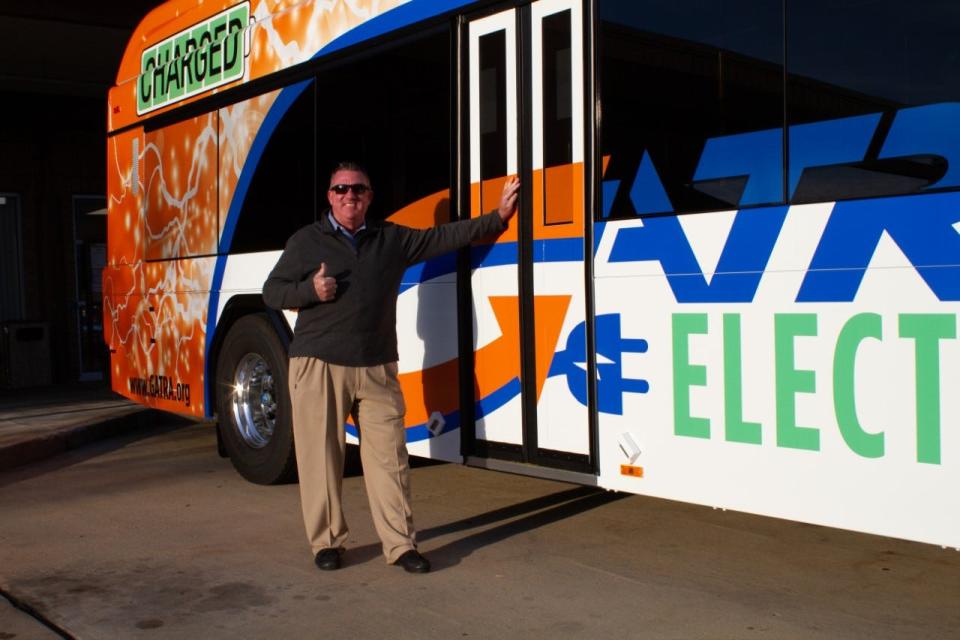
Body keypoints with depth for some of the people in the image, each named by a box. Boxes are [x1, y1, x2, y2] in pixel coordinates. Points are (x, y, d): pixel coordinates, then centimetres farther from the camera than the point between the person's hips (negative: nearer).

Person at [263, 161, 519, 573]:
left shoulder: (393, 240, 12)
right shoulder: (306, 241, 7)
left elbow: (446, 237, 12)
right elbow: (272, 292, 8)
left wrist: (497, 217, 8)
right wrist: (311, 290, -11)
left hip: (377, 370, 2)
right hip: (318, 367, -1)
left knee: (389, 457, -1)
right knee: (321, 458, 2)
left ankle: (400, 544, 5)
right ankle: (327, 542, 17)